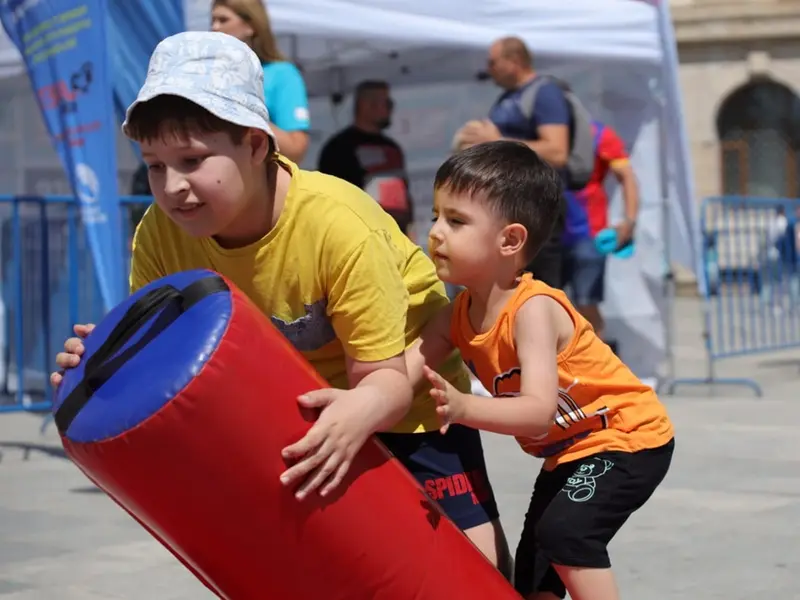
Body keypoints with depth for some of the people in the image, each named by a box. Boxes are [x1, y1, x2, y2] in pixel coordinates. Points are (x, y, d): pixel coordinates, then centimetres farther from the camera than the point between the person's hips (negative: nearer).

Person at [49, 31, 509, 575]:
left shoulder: (341, 227, -35)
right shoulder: (160, 234, -21)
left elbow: (385, 376, -30)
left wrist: (358, 414, -54)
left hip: (402, 392, -4)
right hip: (289, 407, 4)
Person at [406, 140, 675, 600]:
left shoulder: (533, 309, -31)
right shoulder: (457, 317, -8)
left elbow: (538, 412, -42)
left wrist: (465, 409, -57)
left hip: (628, 437, -9)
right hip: (568, 452, 9)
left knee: (565, 529, -29)